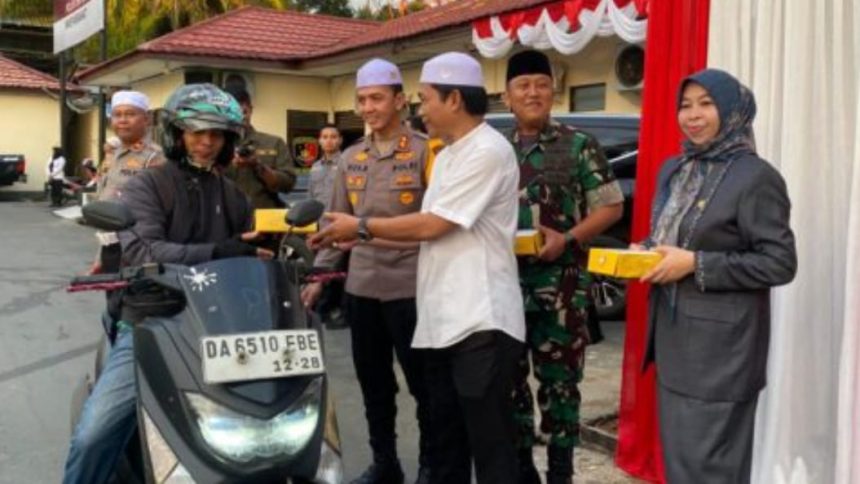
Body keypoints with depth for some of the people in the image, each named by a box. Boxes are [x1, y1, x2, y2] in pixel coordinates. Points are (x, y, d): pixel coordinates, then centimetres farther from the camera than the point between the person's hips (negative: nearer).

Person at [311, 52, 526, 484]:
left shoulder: (488, 151, -14)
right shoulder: (448, 155, 18)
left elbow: (431, 225, -16)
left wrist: (361, 226, -5)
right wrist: (360, 239, 9)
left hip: (481, 323, -10)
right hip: (444, 321, 10)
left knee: (490, 444, -2)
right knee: (446, 441, 18)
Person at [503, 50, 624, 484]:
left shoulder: (578, 146, -1)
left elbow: (610, 207, -2)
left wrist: (567, 240, -15)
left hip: (561, 286, -4)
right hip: (505, 282, 4)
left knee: (558, 380, 3)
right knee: (509, 377, 11)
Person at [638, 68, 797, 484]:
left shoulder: (756, 177, -12)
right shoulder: (672, 170, 11)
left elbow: (780, 263, -15)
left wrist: (696, 265, -20)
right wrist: (643, 253, -1)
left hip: (720, 343, -7)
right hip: (672, 335, 7)